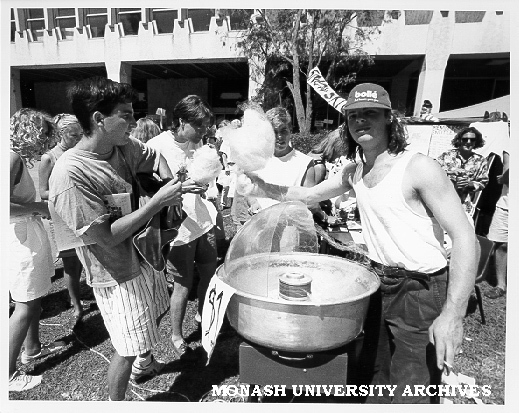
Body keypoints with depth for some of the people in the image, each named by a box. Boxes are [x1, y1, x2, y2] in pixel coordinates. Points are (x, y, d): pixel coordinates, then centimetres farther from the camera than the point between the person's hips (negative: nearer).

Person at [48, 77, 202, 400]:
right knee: (127, 349, 7)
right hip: (118, 275, -8)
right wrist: (158, 202, -31)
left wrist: (170, 183, -6)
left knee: (155, 315, 29)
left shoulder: (123, 146, -8)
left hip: (145, 255, 8)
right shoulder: (70, 175, -30)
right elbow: (107, 236, -28)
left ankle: (146, 363, 59)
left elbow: (154, 156, 13)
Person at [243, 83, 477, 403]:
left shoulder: (418, 168, -18)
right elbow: (308, 195, 14)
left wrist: (453, 314, -28)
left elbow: (464, 236, -20)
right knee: (376, 381, 20)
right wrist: (262, 188, -3)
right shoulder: (354, 172, 4)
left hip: (421, 290, -6)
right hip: (380, 283, 6)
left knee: (411, 396, 1)